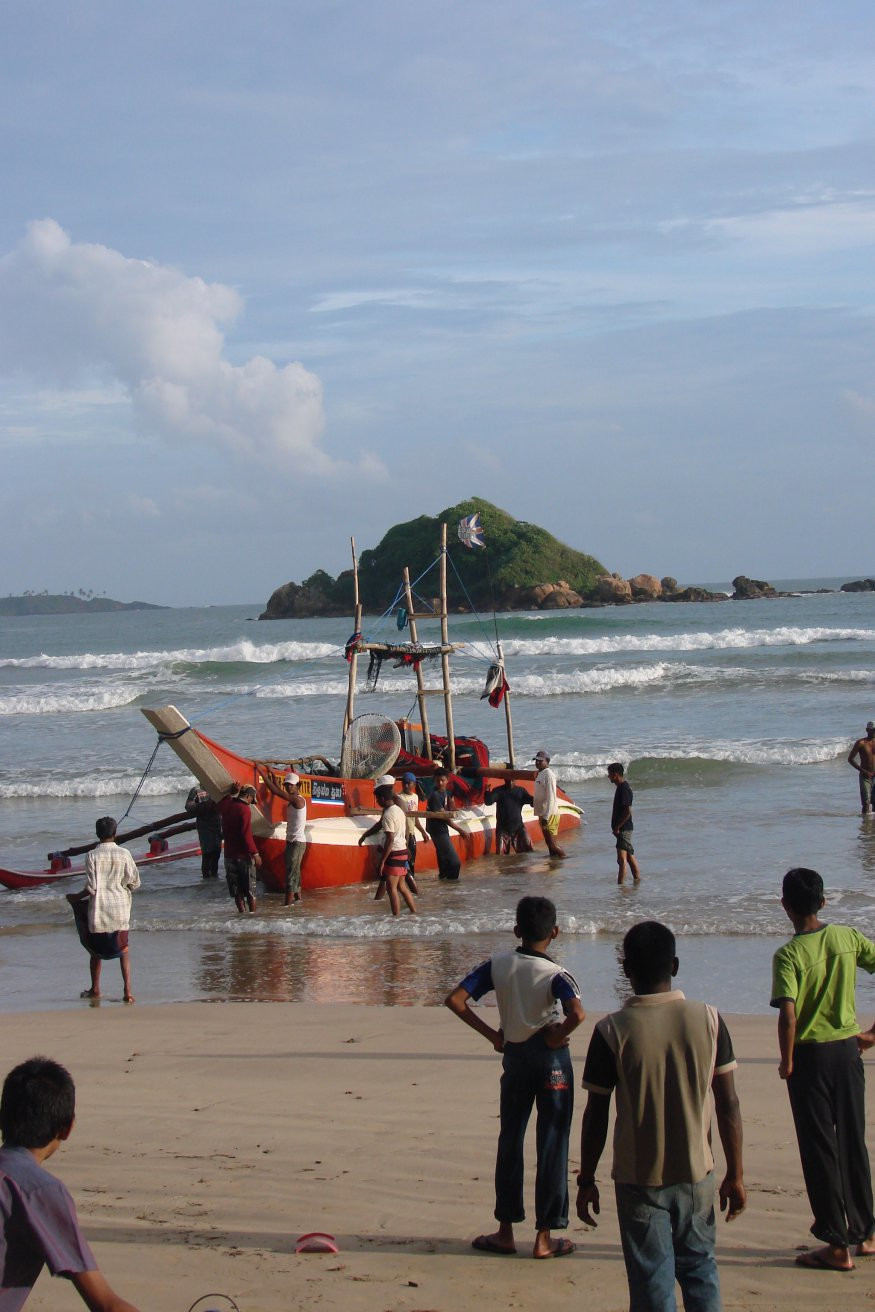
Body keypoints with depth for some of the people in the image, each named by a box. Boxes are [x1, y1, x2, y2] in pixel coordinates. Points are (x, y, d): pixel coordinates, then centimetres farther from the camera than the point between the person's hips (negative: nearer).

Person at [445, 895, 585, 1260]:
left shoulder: (498, 966, -4)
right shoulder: (554, 974, -14)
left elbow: (454, 1000, -9)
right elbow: (577, 1012, -33)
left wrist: (491, 1034, -2)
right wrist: (559, 1036, -13)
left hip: (514, 1056, 3)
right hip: (551, 1058, -3)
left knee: (510, 1141, 13)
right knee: (552, 1146, 4)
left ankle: (505, 1232, 17)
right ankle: (544, 1237, 7)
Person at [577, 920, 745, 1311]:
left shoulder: (612, 1031, -12)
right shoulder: (708, 1020, -6)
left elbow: (596, 1116, -7)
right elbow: (728, 1104, -2)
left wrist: (586, 1181, 4)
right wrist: (735, 1175, 7)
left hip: (639, 1177, -2)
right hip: (695, 1174, 2)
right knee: (700, 1271, 16)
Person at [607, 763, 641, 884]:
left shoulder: (624, 789, -17)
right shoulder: (620, 787, 14)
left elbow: (628, 811, -22)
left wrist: (617, 827, -18)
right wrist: (616, 827, 18)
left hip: (624, 828, -10)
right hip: (624, 828, 10)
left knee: (622, 858, -14)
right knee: (629, 856, 18)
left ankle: (621, 884, -18)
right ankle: (638, 879, 26)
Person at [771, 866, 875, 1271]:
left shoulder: (788, 955, -16)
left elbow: (788, 1014, -24)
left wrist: (786, 1062, -11)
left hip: (810, 1055, -5)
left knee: (820, 1150, 3)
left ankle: (838, 1245, 6)